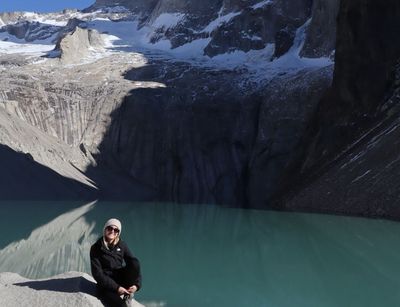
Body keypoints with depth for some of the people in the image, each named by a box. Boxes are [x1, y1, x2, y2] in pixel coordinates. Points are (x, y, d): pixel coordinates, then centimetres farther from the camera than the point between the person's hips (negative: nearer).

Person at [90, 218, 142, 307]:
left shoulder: (121, 245, 0)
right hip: (106, 283, -4)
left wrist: (137, 284, -21)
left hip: (121, 278, 4)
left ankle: (127, 295, -12)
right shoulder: (96, 248, -8)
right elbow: (97, 274, -13)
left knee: (135, 264, -25)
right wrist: (116, 288, -19)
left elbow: (134, 262, -6)